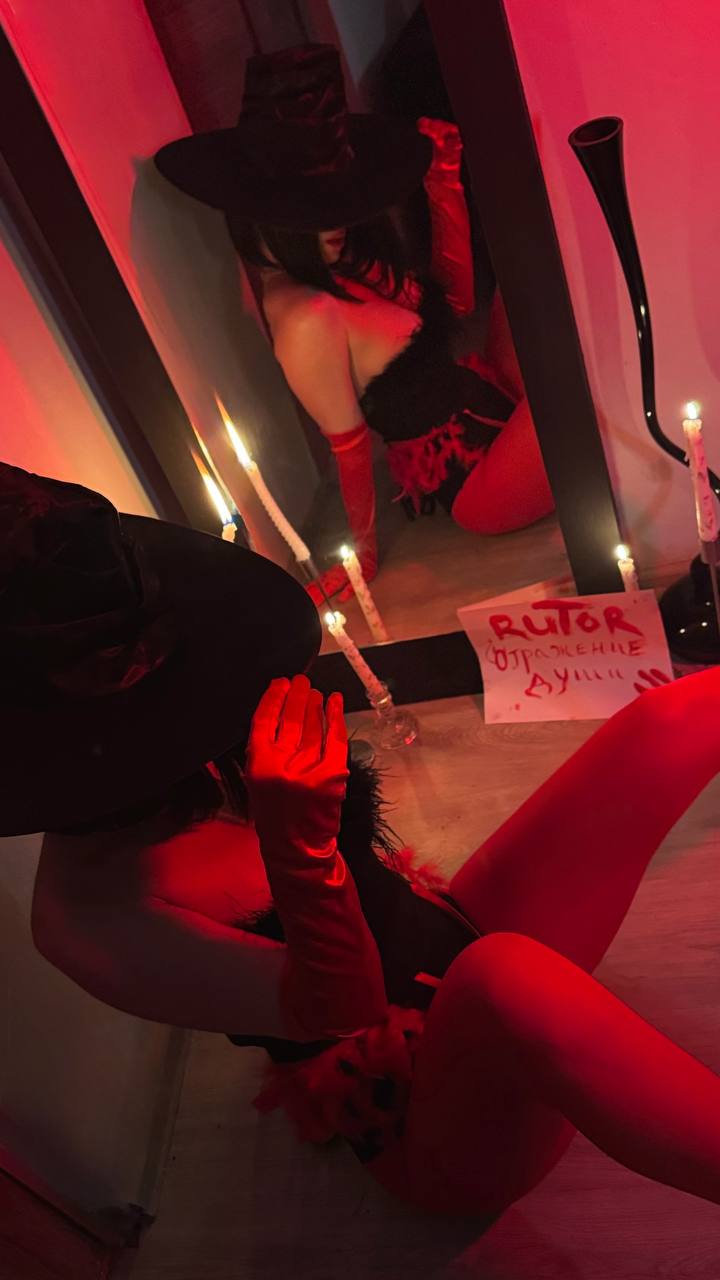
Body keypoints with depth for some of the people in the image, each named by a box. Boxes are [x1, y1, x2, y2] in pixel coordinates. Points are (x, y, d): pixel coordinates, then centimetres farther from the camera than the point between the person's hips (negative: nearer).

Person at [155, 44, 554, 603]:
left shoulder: (348, 254, -3)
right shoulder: (304, 316, -28)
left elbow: (456, 299, 7)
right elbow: (349, 445, -18)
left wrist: (444, 179, 1)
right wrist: (364, 550, -5)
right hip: (479, 483, -8)